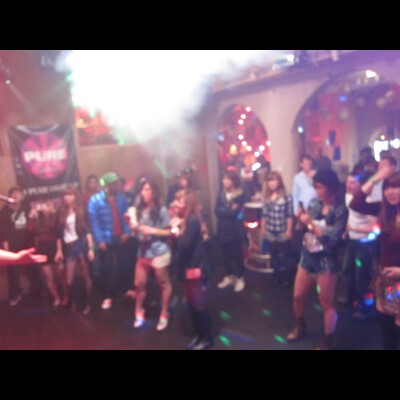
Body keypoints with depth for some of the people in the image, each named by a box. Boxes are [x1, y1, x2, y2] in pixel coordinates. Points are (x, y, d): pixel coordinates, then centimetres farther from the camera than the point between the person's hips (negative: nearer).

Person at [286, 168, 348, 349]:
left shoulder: (340, 210, -14)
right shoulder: (314, 203, 0)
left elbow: (333, 239, -22)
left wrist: (311, 223, -24)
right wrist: (301, 219, -13)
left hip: (326, 262, -5)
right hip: (307, 257, 5)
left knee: (327, 303, 8)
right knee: (298, 296, 18)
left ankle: (327, 342, 26)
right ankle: (299, 327, 44)